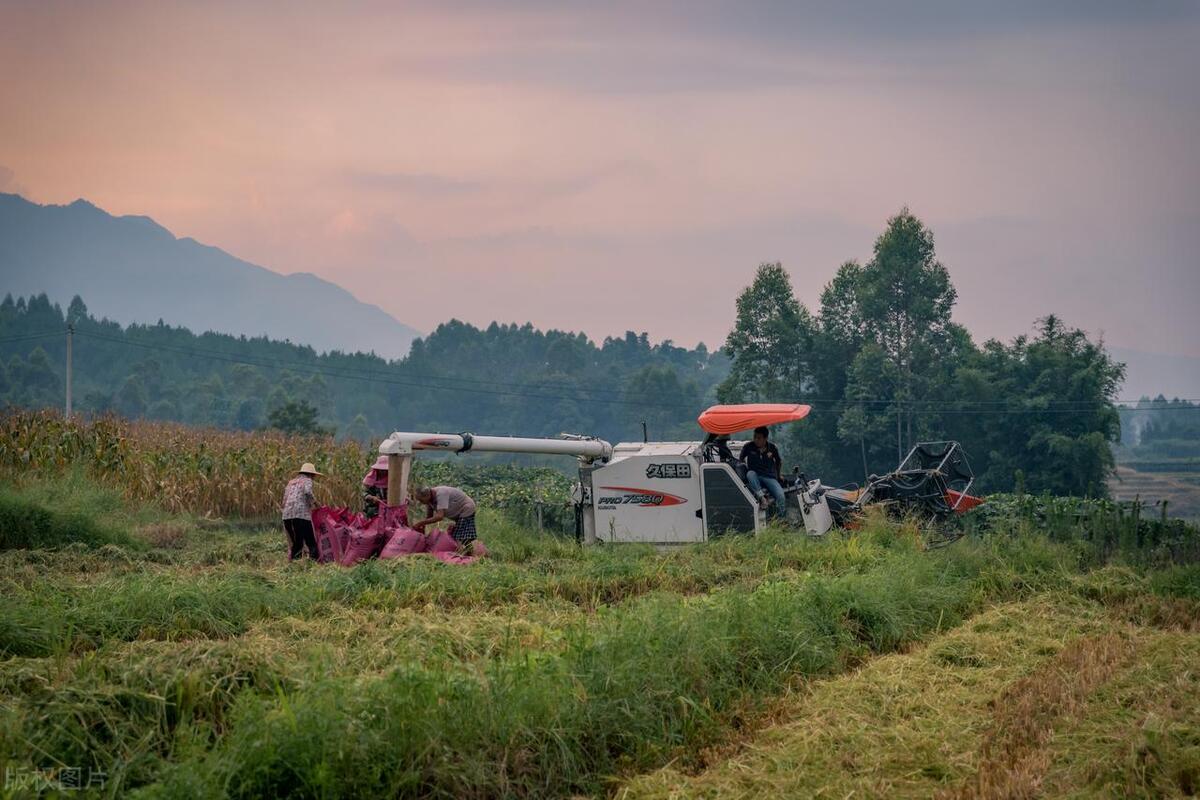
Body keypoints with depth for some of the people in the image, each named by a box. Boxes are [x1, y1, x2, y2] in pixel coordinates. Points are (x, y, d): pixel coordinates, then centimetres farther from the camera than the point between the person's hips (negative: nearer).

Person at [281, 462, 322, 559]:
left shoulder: (290, 483, 26)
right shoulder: (307, 481, 8)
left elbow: (284, 501, 22)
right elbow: (308, 492, -15)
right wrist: (315, 502, -1)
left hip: (287, 516, 7)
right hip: (301, 515, -7)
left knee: (295, 544, 10)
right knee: (311, 544, -8)